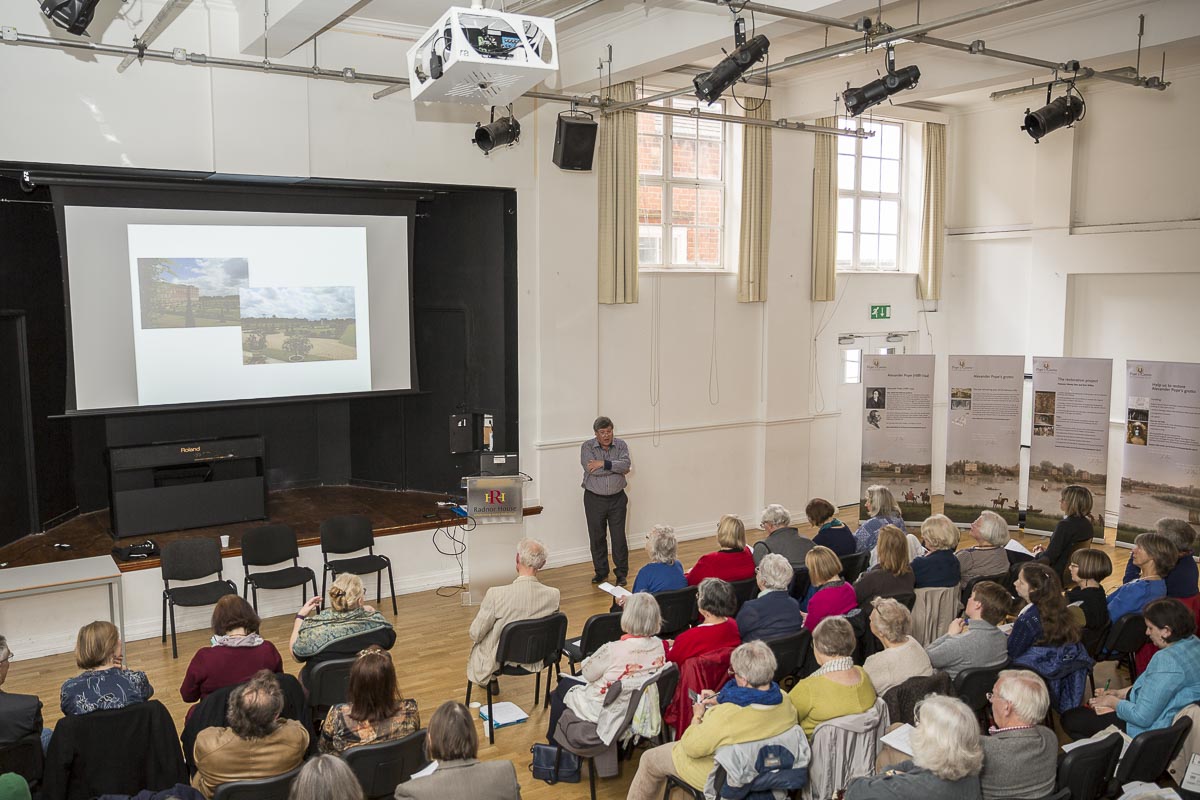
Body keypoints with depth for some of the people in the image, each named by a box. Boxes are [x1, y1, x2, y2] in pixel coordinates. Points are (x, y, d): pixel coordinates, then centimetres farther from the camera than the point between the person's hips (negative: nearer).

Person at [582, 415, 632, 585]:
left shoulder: (621, 445, 0)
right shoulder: (587, 447, -5)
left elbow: (626, 464, -17)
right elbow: (591, 469, -21)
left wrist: (604, 464, -22)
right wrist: (617, 468, -14)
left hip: (617, 499, 0)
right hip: (594, 499, 0)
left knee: (619, 537, 0)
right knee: (597, 537, 8)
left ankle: (621, 573, 12)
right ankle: (601, 572, 23)